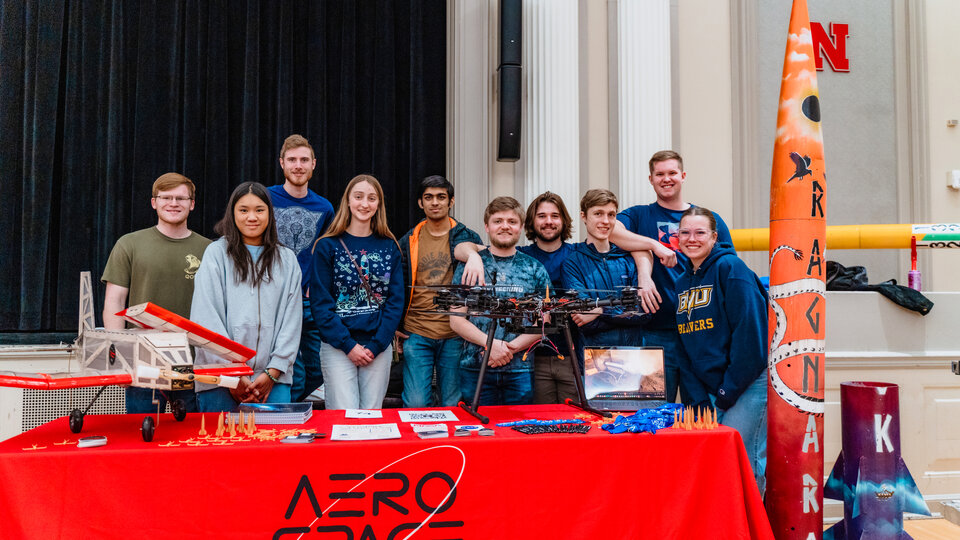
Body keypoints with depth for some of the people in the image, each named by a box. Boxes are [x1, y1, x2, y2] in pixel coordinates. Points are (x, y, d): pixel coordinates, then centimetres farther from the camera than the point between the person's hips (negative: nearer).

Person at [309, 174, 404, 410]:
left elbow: (396, 300, 4)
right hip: (338, 346, -2)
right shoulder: (328, 246, 1)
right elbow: (320, 302, -4)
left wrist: (376, 344, -7)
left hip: (379, 346, 2)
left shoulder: (389, 247, 8)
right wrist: (348, 345, -11)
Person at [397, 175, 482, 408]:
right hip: (416, 335, 1)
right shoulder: (408, 242, 8)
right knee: (416, 404, -3)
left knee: (454, 405, 6)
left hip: (455, 335, 0)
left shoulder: (469, 239, 4)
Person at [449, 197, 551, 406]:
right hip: (475, 367, -1)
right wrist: (490, 343, -13)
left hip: (520, 370, 1)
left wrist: (511, 348, -9)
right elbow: (456, 319, 1)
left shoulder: (535, 269, 8)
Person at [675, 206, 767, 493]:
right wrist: (699, 398, 1)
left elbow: (750, 334, -15)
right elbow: (685, 347, 12)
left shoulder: (730, 267, -9)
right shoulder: (681, 283, 12)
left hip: (749, 384, -6)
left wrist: (729, 391, -14)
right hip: (709, 388, 7)